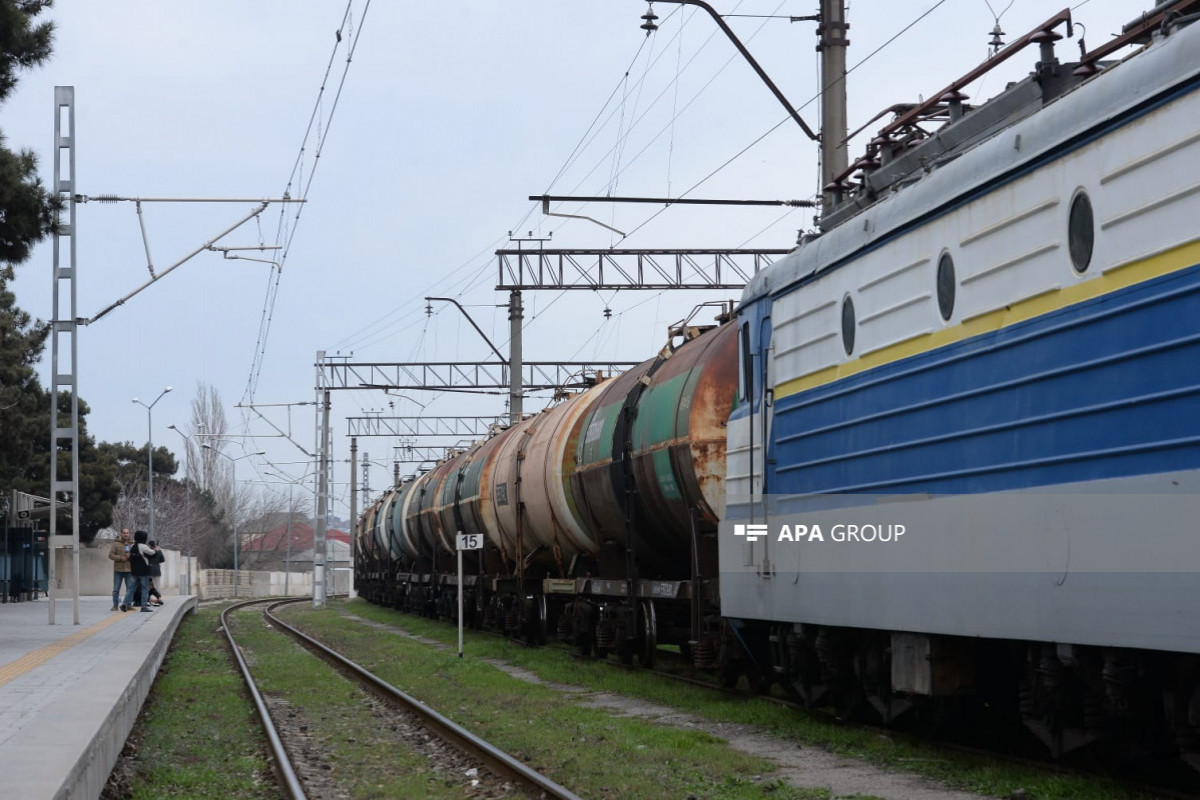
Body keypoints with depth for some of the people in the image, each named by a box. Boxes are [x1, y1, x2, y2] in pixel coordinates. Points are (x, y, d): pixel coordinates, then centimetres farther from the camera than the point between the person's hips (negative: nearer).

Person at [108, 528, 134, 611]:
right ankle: (115, 605, 8)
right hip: (118, 570, -1)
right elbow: (110, 555, -2)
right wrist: (120, 558, -14)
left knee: (130, 588, 2)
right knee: (116, 589, 1)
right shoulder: (116, 544, 4)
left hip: (129, 570, 1)